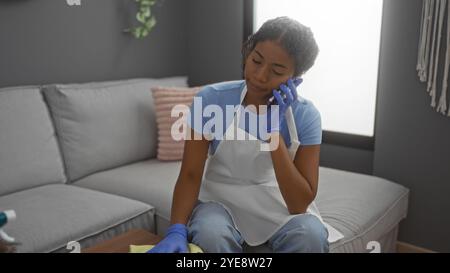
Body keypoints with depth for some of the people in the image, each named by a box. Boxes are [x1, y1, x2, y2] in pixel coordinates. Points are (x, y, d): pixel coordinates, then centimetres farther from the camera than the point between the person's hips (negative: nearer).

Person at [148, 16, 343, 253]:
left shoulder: (305, 115, -15)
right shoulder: (211, 99, -16)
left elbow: (299, 204, -20)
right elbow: (190, 175, -14)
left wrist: (273, 131, -27)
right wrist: (176, 230, -31)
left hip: (278, 203, 1)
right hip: (221, 200, -1)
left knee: (311, 235, -29)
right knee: (210, 236, -33)